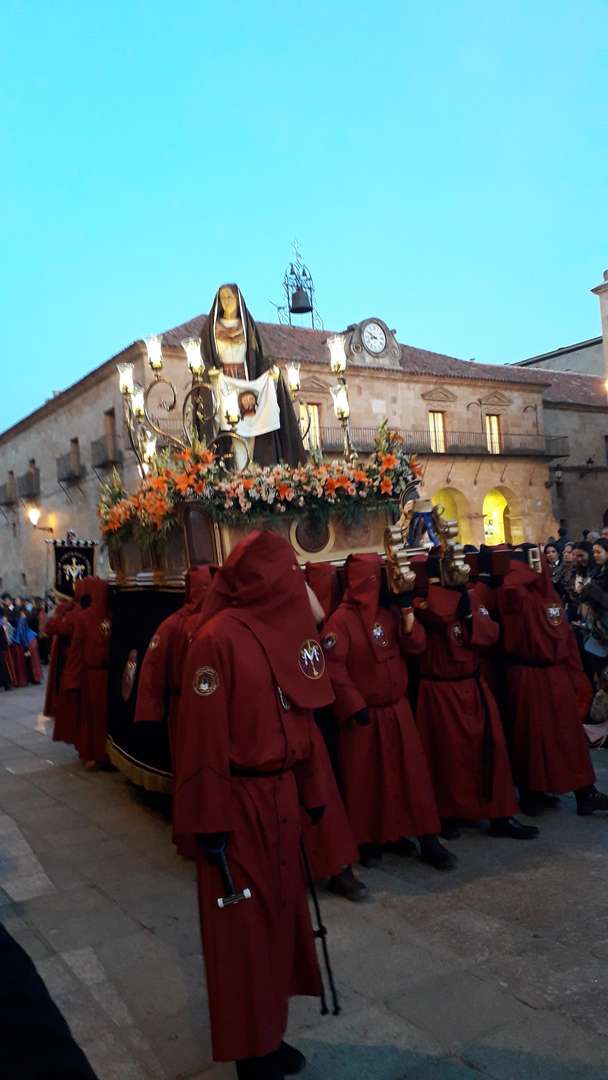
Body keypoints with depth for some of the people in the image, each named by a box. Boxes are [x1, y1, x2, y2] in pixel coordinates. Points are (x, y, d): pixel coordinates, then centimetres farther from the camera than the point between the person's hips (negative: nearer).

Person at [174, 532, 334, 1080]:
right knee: (244, 925, 8)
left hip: (279, 794, 8)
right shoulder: (219, 638, -19)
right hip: (238, 801, -8)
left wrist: (311, 788, 12)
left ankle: (267, 1032, 38)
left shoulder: (288, 629, 5)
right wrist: (210, 819, -17)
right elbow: (204, 735, -18)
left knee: (280, 911, 19)